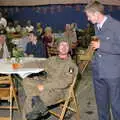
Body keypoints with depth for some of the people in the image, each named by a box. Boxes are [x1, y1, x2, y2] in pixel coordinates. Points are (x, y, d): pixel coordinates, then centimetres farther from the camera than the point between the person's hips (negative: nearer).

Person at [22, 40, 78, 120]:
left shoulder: (71, 65, -6)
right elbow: (40, 64, 25)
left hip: (59, 90, -6)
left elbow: (64, 82, -17)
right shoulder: (52, 59, 14)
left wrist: (45, 86, -22)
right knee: (27, 81, -15)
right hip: (46, 85, 7)